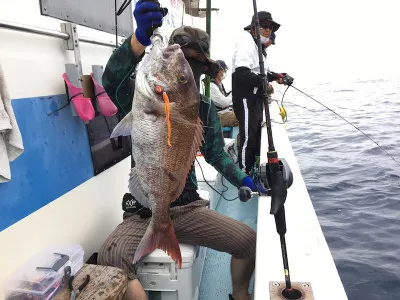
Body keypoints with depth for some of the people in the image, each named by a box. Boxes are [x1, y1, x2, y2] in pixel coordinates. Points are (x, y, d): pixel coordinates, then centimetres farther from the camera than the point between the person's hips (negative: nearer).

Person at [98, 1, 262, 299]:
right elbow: (112, 81, -32)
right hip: (145, 213, -3)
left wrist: (244, 179, -1)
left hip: (188, 209, 4)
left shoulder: (206, 109, 2)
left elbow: (216, 153, 13)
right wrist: (141, 36, -49)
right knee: (110, 258, -33)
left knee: (249, 240, -2)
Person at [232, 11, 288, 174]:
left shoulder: (258, 45, 20)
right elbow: (242, 73, -27)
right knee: (247, 137, -6)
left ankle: (252, 171, 33)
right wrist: (264, 83, -24)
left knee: (255, 135, 19)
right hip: (246, 98, -11)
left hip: (256, 97, 11)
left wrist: (274, 76, 9)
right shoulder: (246, 43, -14)